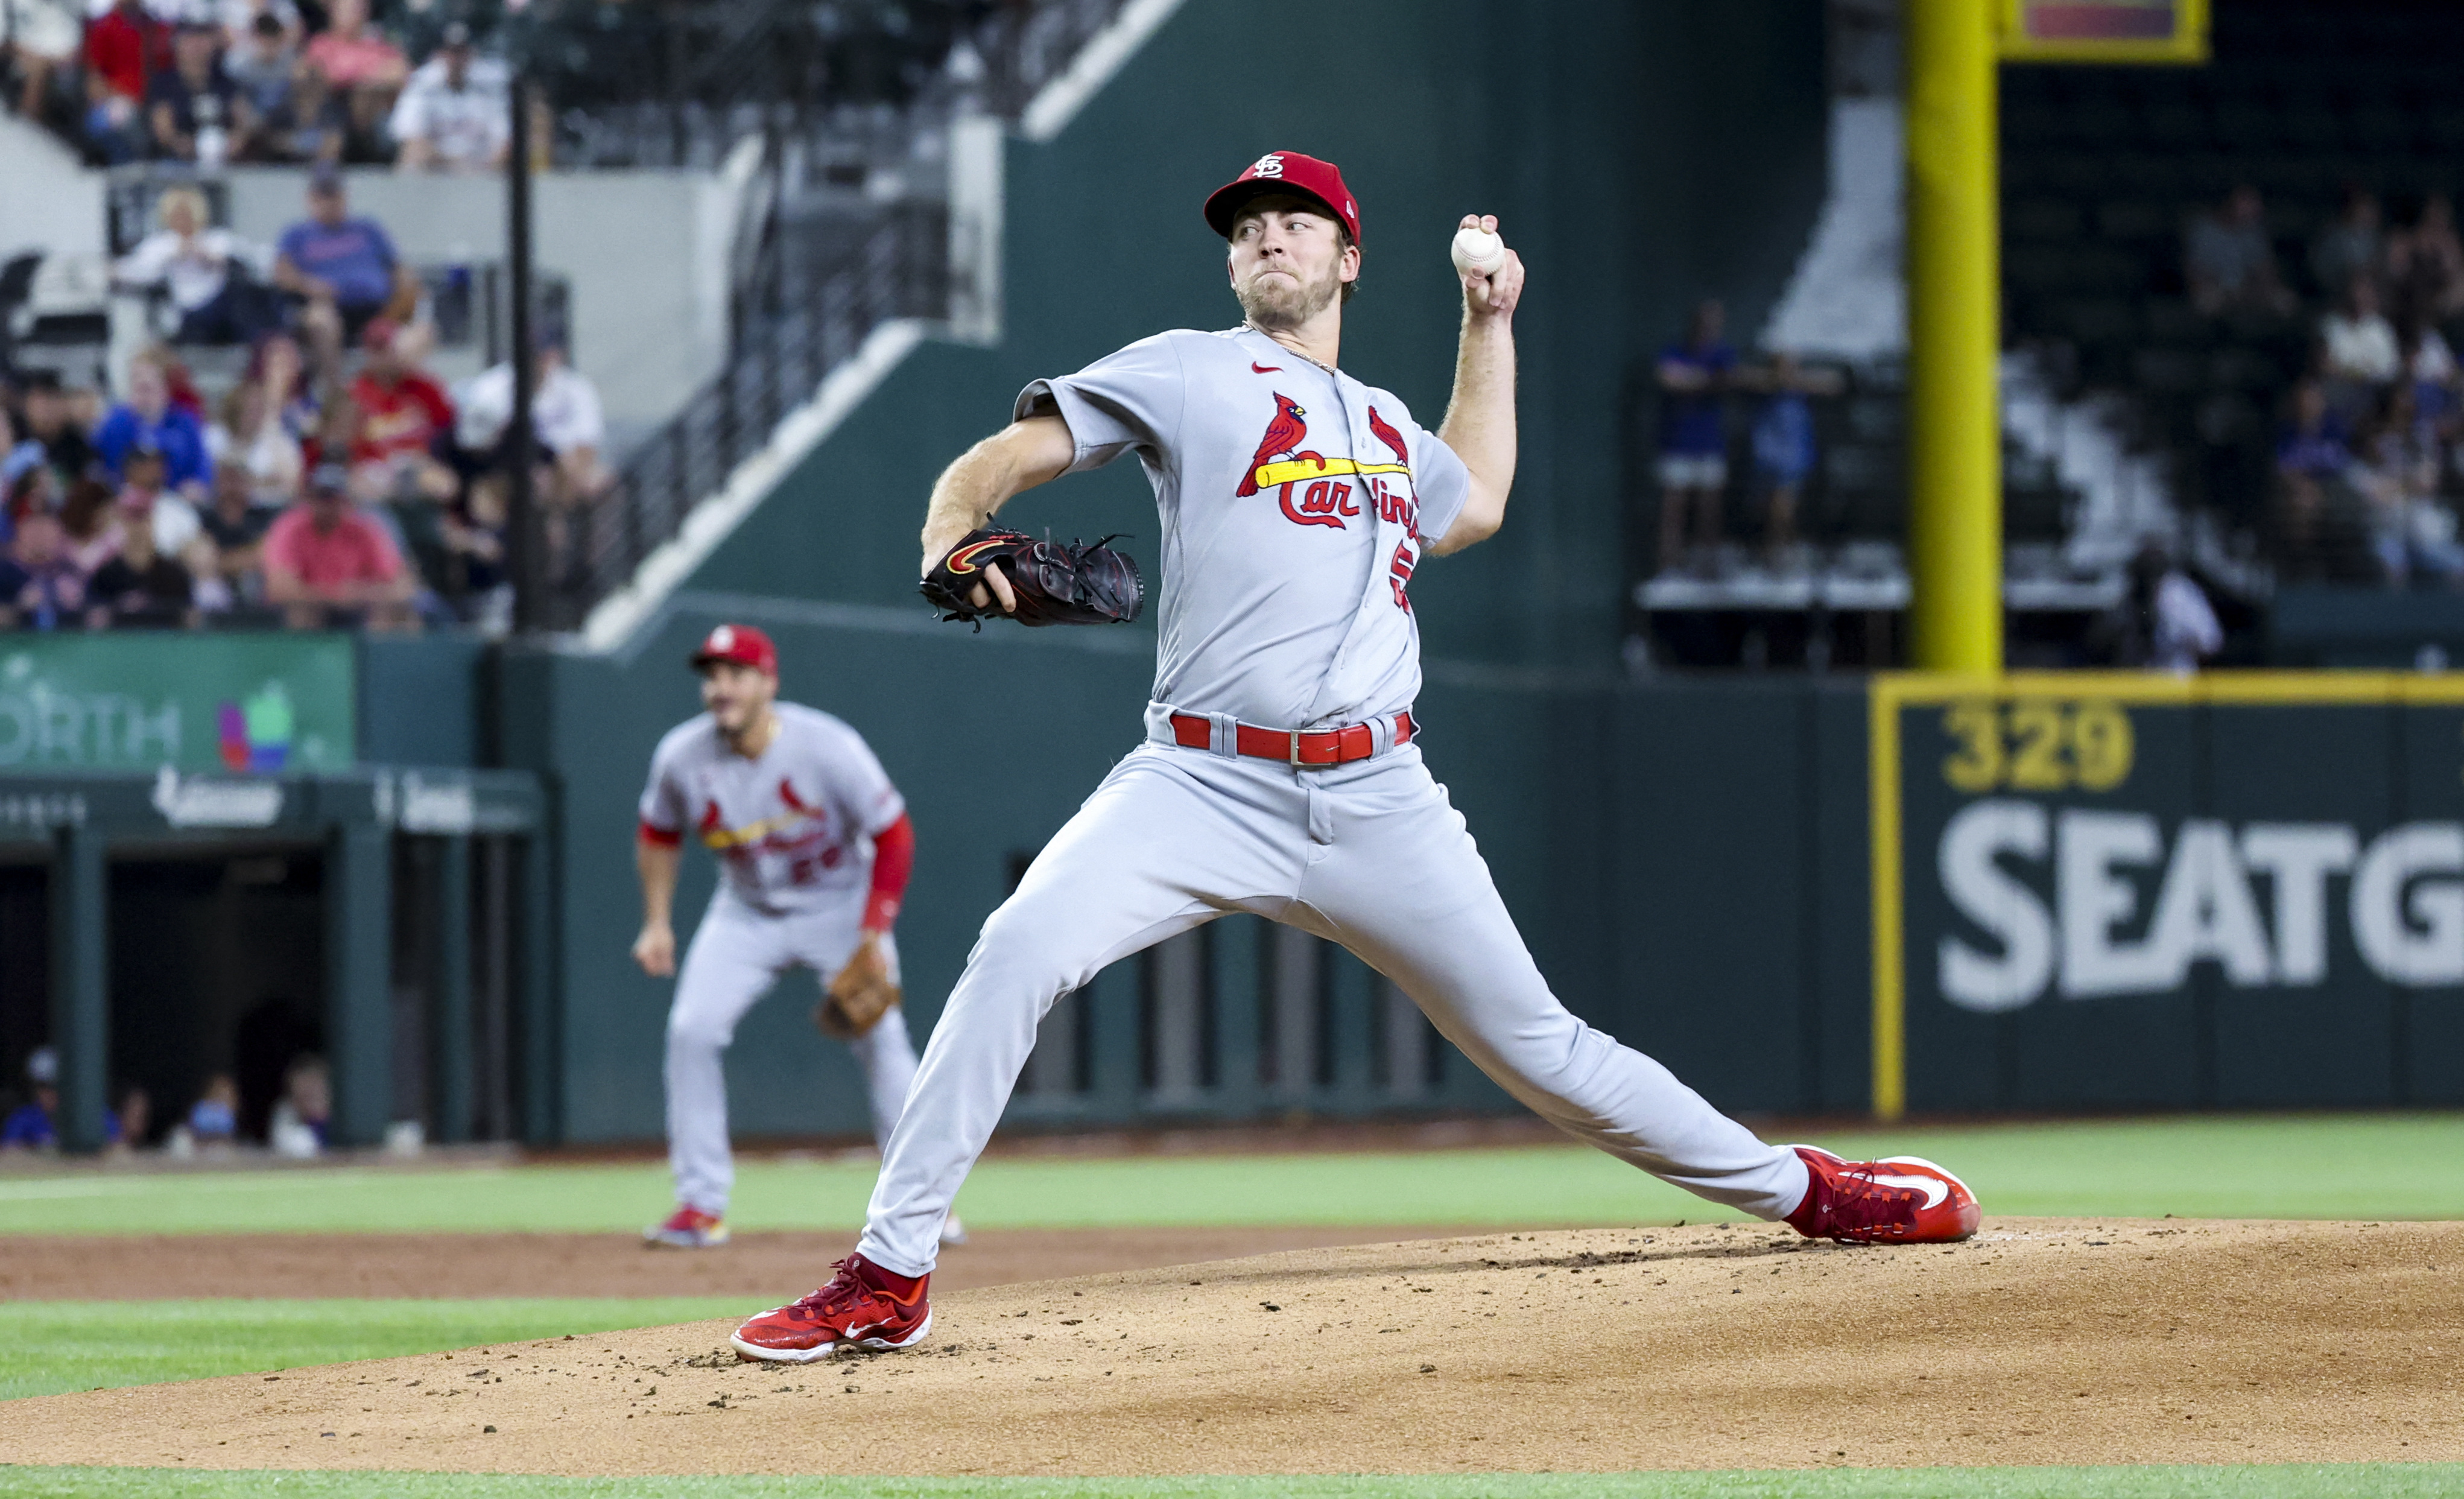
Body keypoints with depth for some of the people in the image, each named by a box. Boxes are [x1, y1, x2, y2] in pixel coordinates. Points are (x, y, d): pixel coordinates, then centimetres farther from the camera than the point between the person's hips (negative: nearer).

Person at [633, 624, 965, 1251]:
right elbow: (660, 834, 4)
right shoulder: (681, 757, -17)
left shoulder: (828, 748, -27)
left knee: (880, 1039, -11)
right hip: (747, 911, 3)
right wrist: (657, 923, -3)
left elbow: (893, 835, -16)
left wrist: (875, 931, -21)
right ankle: (701, 1204, -7)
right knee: (692, 1030, -13)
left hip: (839, 905, -3)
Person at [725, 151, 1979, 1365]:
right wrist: (953, 534, -23)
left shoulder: (1388, 426, 24)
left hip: (1379, 805, 4)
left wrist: (1489, 321, 41)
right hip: (1205, 789, -4)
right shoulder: (1191, 374, 9)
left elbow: (1474, 503, 46)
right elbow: (1009, 454, 0)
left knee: (1535, 1046, 5)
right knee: (1019, 952, -27)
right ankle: (888, 1279, -21)